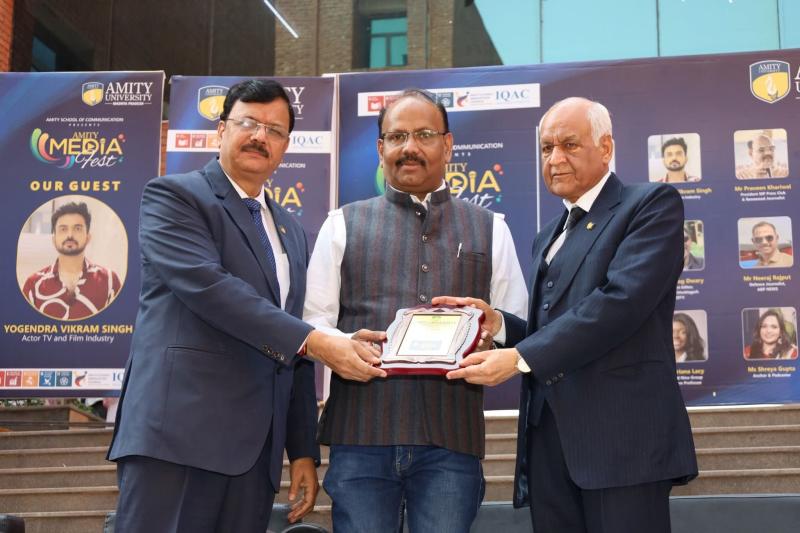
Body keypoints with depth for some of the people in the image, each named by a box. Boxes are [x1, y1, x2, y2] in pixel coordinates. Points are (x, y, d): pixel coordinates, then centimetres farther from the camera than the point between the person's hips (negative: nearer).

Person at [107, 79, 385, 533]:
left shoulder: (292, 232, 22)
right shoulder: (173, 196, 2)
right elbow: (206, 284, -15)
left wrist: (304, 450, 14)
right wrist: (315, 341, -19)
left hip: (257, 448, 6)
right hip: (179, 430, -6)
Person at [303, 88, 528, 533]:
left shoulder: (489, 229, 17)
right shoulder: (344, 225, 15)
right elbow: (313, 319, 9)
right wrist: (342, 344, -13)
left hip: (451, 439, 1)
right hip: (360, 430, 0)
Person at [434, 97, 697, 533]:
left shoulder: (652, 204, -1)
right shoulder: (548, 237, 24)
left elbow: (621, 300, -16)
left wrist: (521, 358, -19)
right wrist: (499, 325, 1)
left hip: (621, 432, -7)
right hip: (549, 438, 7)